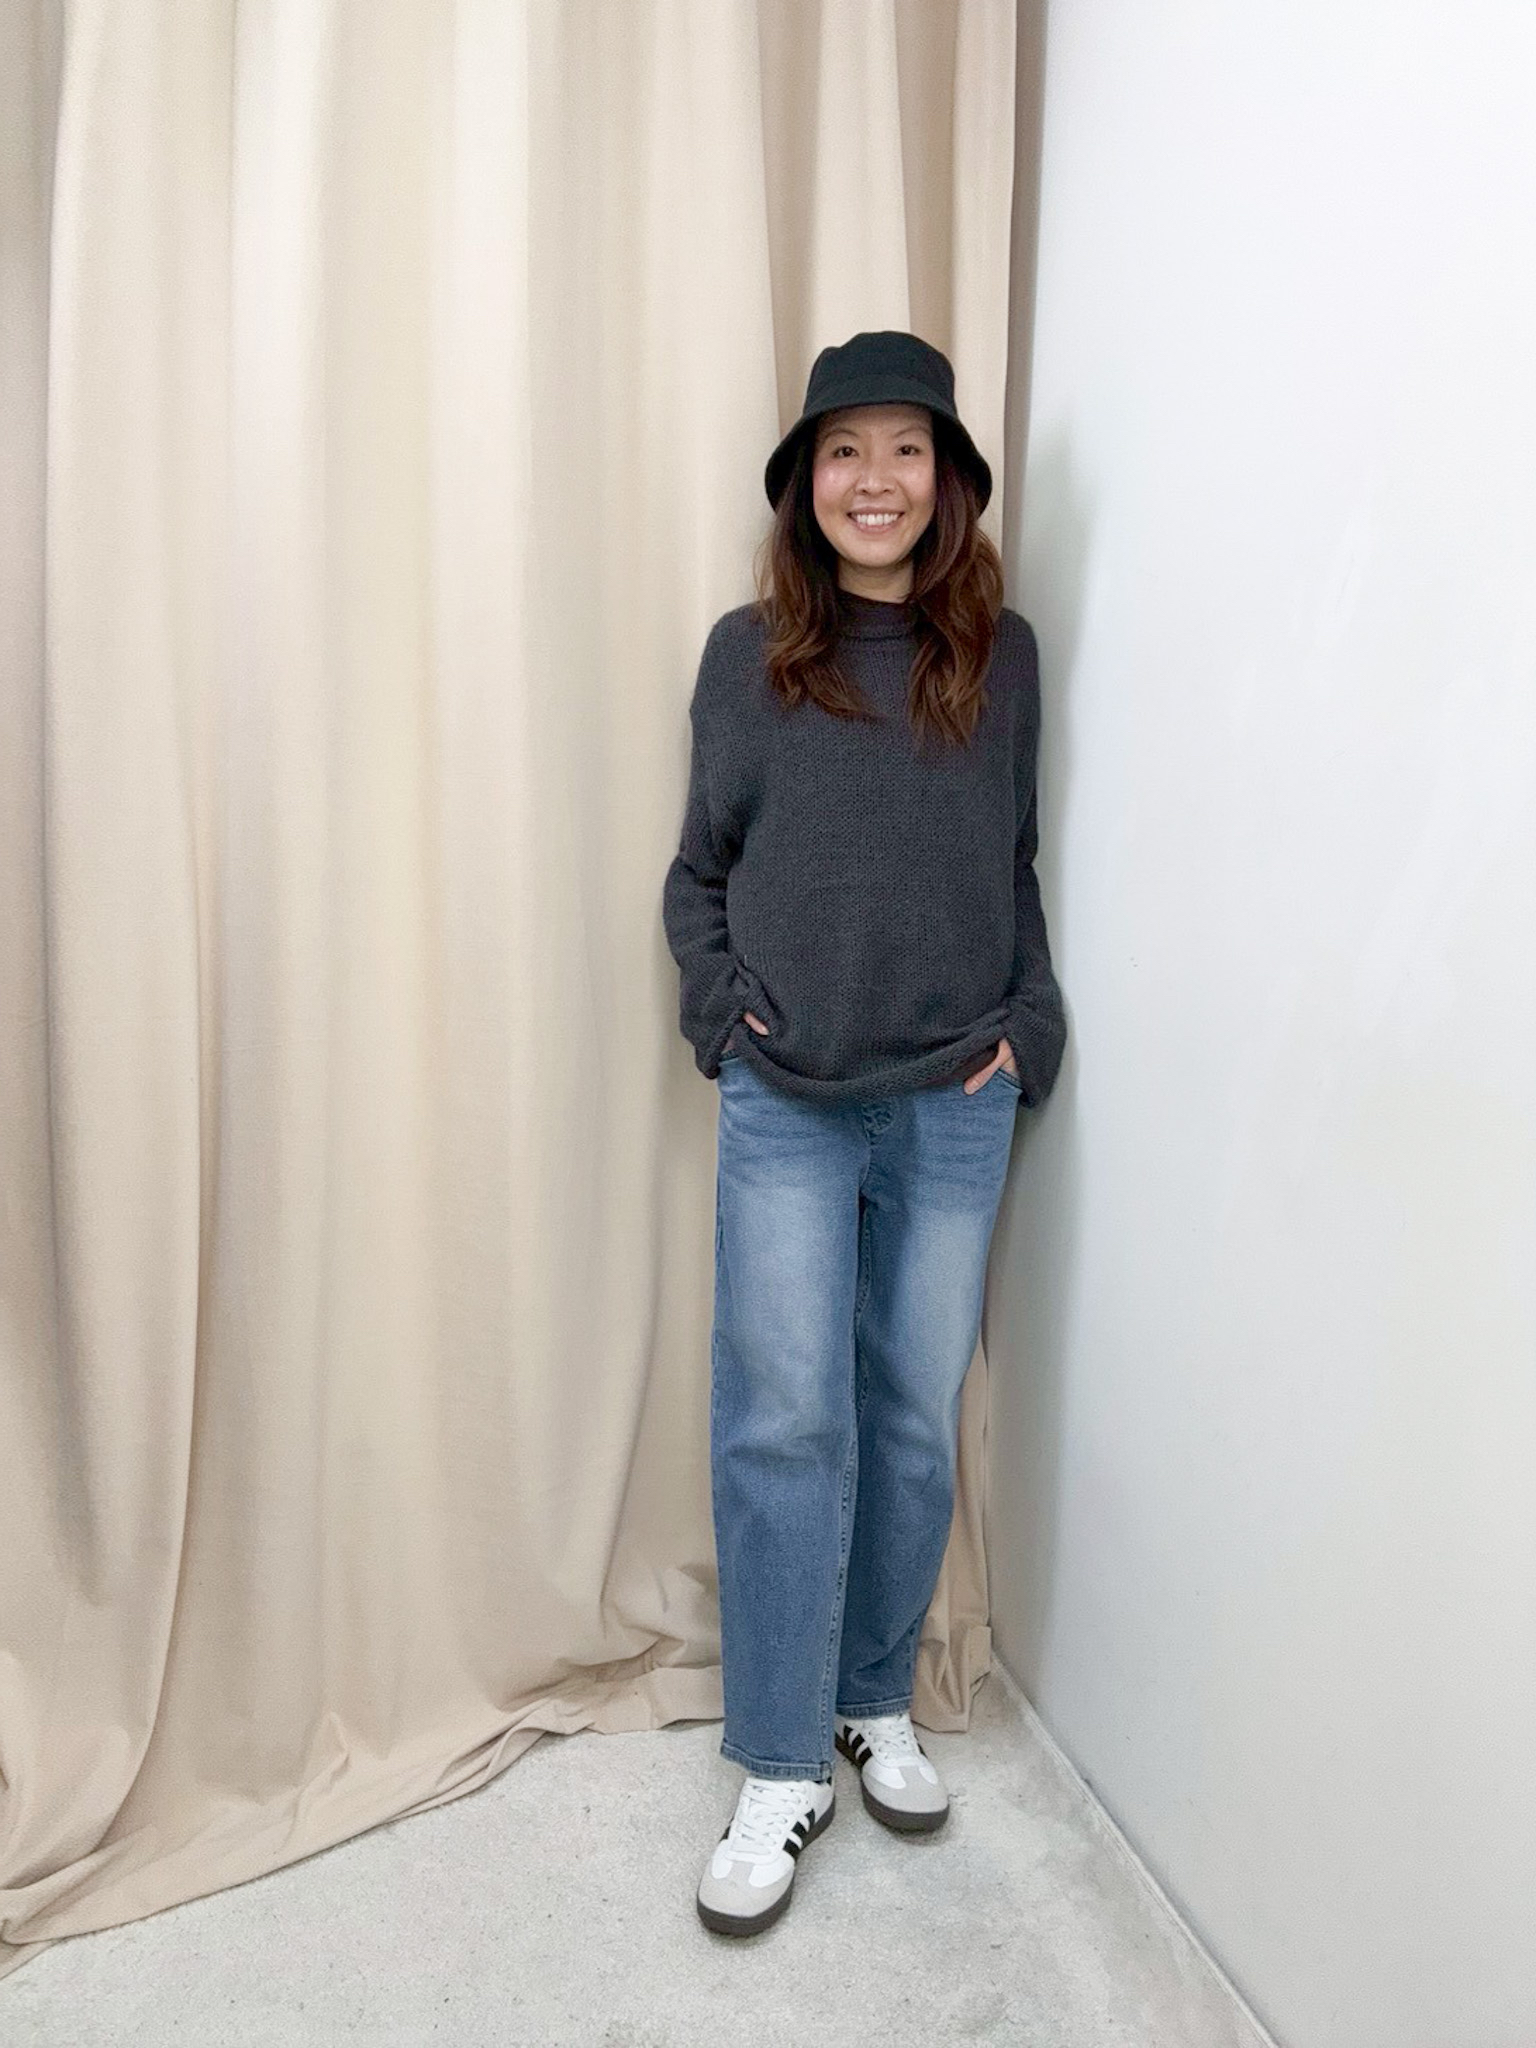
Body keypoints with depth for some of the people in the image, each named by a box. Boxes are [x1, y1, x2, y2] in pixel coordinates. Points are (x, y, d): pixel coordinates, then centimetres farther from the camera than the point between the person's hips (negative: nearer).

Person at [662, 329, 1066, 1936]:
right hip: (786, 1105, -1)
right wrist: (721, 1008, -6)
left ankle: (876, 1705, 33)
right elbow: (698, 870, 7)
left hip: (956, 1107, 2)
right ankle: (782, 1769, 18)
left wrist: (1030, 1023, -1)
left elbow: (1017, 872, 10)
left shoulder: (1003, 657, 5)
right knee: (783, 1427, 1)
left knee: (917, 1422, 11)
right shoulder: (747, 653, 2)